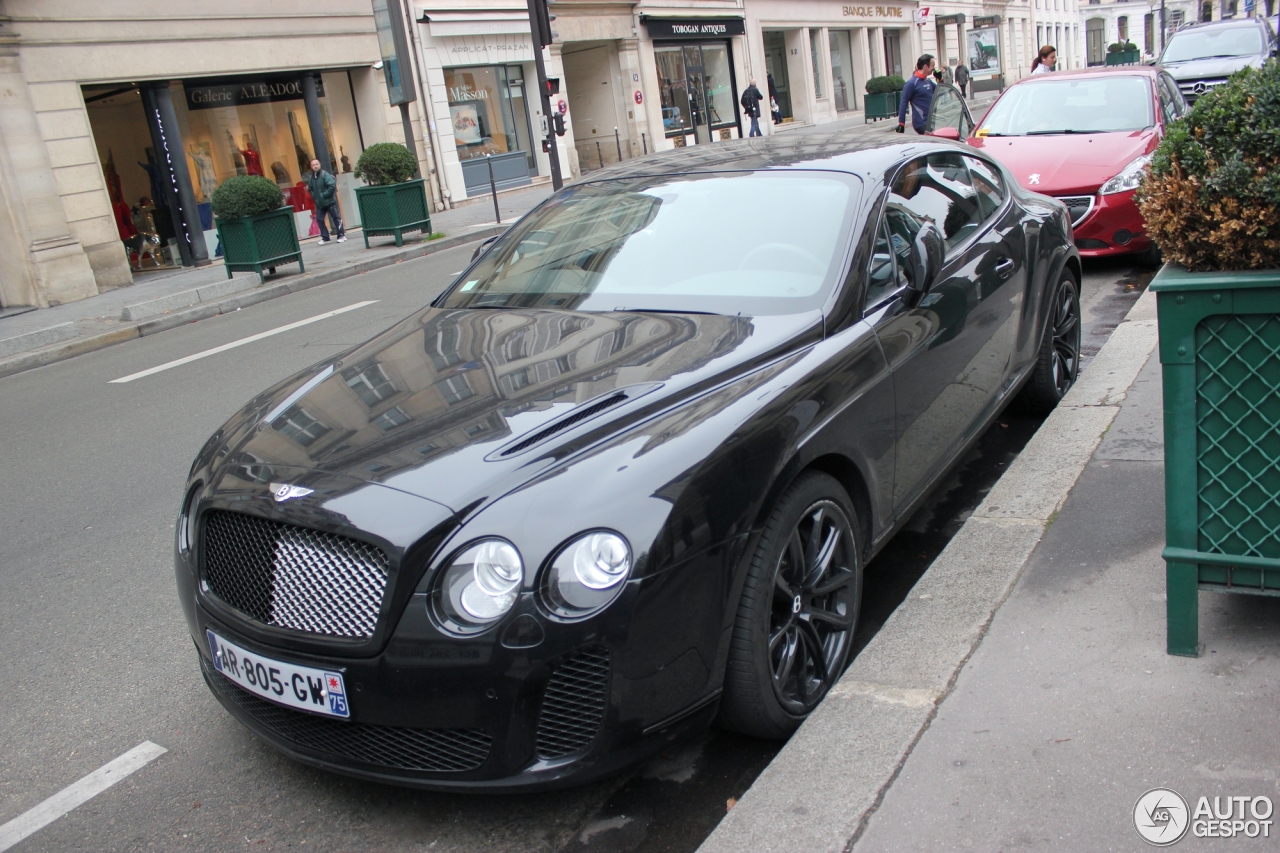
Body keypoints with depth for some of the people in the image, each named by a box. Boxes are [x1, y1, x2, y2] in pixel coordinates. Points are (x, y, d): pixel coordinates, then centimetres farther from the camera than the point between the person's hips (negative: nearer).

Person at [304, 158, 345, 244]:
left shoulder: (325, 175, -12)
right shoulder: (310, 177, 8)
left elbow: (332, 185, -20)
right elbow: (310, 189, 20)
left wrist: (324, 195, -19)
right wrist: (314, 197, 5)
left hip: (329, 201, -6)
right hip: (319, 204, 6)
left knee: (336, 218, 0)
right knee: (320, 219, 4)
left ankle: (341, 235, 8)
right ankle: (325, 237, 12)